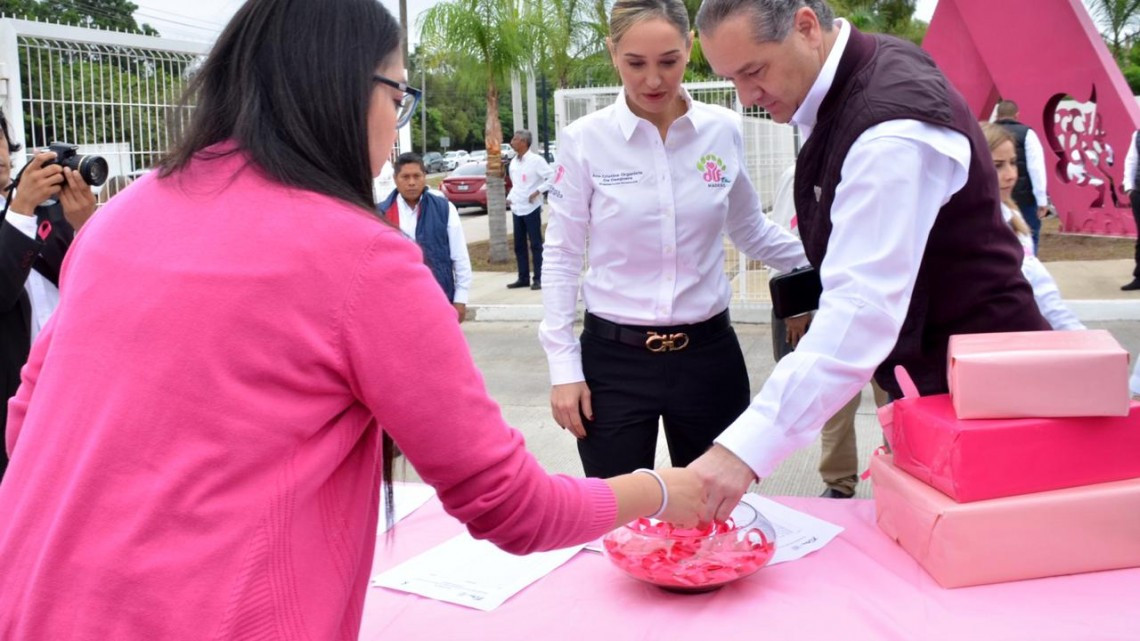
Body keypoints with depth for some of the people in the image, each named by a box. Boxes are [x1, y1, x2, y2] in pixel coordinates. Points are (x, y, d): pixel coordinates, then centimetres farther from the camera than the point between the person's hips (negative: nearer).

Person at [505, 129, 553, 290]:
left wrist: (538, 191, -16)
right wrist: (510, 197, 8)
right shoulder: (513, 162, 12)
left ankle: (538, 279, 4)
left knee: (535, 244, -1)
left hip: (531, 209, -7)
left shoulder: (536, 160, -10)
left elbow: (552, 177, -13)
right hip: (517, 209, 7)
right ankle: (523, 278, 18)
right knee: (519, 245, 10)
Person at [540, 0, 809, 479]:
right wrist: (563, 366, -5)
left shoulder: (723, 131, 0)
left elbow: (751, 232, 15)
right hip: (614, 358, -2)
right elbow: (562, 257, -1)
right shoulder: (583, 140, -6)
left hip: (708, 353, 2)